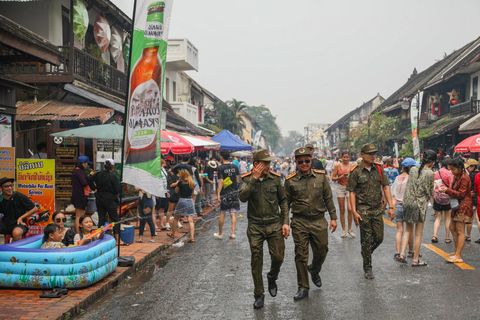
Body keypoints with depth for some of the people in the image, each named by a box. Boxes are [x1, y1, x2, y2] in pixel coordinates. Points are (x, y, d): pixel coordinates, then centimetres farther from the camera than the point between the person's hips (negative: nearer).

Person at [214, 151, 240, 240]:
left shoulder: (221, 168, -9)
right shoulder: (235, 167, 5)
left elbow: (221, 181, -15)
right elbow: (237, 180, 9)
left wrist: (218, 193, -14)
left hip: (225, 193, -4)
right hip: (234, 192, 4)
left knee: (222, 214, 6)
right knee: (233, 213, 7)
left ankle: (220, 234, 17)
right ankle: (232, 233, 4)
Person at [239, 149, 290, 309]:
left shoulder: (275, 178, 1)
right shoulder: (247, 179, -3)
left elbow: (283, 201, 7)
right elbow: (242, 197, -20)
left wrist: (285, 222, 1)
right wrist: (254, 179, -22)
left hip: (274, 224, 1)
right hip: (255, 227, -1)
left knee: (278, 257, -1)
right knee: (256, 261, 2)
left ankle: (272, 278, 33)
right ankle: (259, 295, 17)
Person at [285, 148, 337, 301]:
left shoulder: (321, 176, 2)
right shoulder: (290, 180, -2)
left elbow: (328, 198, 8)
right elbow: (286, 202, 5)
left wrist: (333, 217, 5)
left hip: (319, 221, 2)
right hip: (299, 223, -1)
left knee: (321, 252, 8)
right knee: (301, 255, 1)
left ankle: (314, 271, 42)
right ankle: (303, 288, 15)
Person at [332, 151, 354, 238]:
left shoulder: (352, 166, 4)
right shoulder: (338, 166, 2)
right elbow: (333, 178, 3)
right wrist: (340, 177, -15)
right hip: (340, 188, 0)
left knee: (350, 209, -12)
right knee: (342, 210, 3)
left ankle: (350, 229, 4)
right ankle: (343, 230, 13)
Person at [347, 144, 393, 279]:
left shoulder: (379, 169, 6)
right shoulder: (356, 172, -5)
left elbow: (386, 187, 6)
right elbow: (351, 193, -6)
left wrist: (391, 206, -2)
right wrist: (354, 212, -12)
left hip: (378, 209, 4)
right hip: (363, 210, -4)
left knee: (379, 237, 4)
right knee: (366, 240, 0)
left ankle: (366, 253, 33)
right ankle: (367, 268, 13)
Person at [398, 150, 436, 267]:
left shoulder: (413, 169, 3)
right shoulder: (430, 173, -10)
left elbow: (408, 186, 8)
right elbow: (430, 191, -2)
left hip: (408, 202, 5)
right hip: (420, 204, -5)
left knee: (408, 230, 18)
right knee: (418, 234, 6)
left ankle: (402, 254, 9)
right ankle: (415, 260, 13)